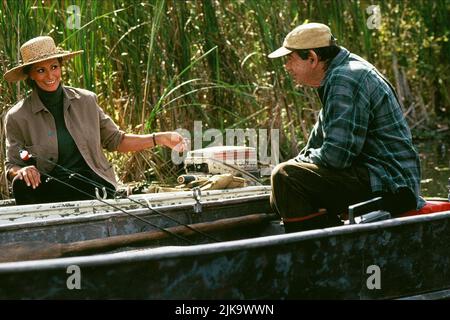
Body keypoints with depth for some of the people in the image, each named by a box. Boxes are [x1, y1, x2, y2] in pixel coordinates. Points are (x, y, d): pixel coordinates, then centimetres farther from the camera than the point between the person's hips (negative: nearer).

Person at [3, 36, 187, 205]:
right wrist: (22, 171, -17)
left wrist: (159, 139, 7)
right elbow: (11, 166, 8)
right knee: (21, 184, -33)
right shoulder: (17, 117, 2)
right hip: (48, 186, -1)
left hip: (93, 185, 1)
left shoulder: (86, 101, 9)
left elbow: (114, 140, 17)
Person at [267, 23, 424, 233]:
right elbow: (319, 139, 27)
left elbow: (336, 156, -23)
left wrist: (302, 160, -5)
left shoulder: (345, 81, -18)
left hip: (387, 187, -11)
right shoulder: (340, 74, 15)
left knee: (285, 177, -21)